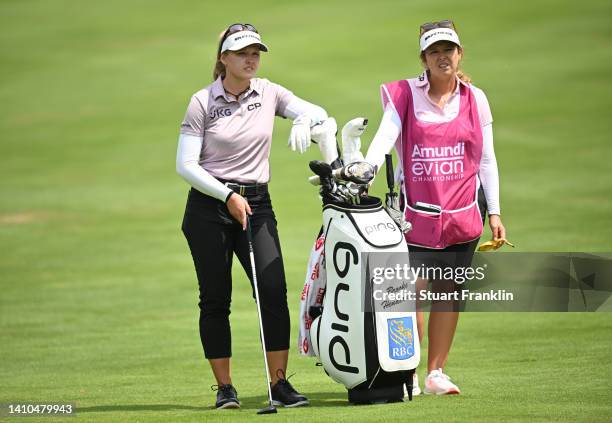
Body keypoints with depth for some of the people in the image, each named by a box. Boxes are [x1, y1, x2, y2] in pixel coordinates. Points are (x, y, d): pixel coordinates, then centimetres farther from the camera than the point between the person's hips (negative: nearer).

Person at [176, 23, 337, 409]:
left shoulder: (269, 93, 4)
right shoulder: (203, 102, -4)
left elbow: (317, 113, -7)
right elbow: (186, 165, -7)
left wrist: (304, 121, -30)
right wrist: (228, 196, -15)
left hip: (256, 204, 2)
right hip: (209, 206, -2)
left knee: (274, 291, -10)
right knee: (215, 299, 1)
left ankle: (279, 383, -5)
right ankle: (225, 387, 10)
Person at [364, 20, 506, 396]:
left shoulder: (475, 99, 9)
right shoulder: (405, 95, 2)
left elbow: (486, 160, 11)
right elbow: (384, 138, -11)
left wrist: (494, 211, 7)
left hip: (462, 210, 2)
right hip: (417, 210, -2)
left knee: (448, 291, 4)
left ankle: (436, 372, 13)